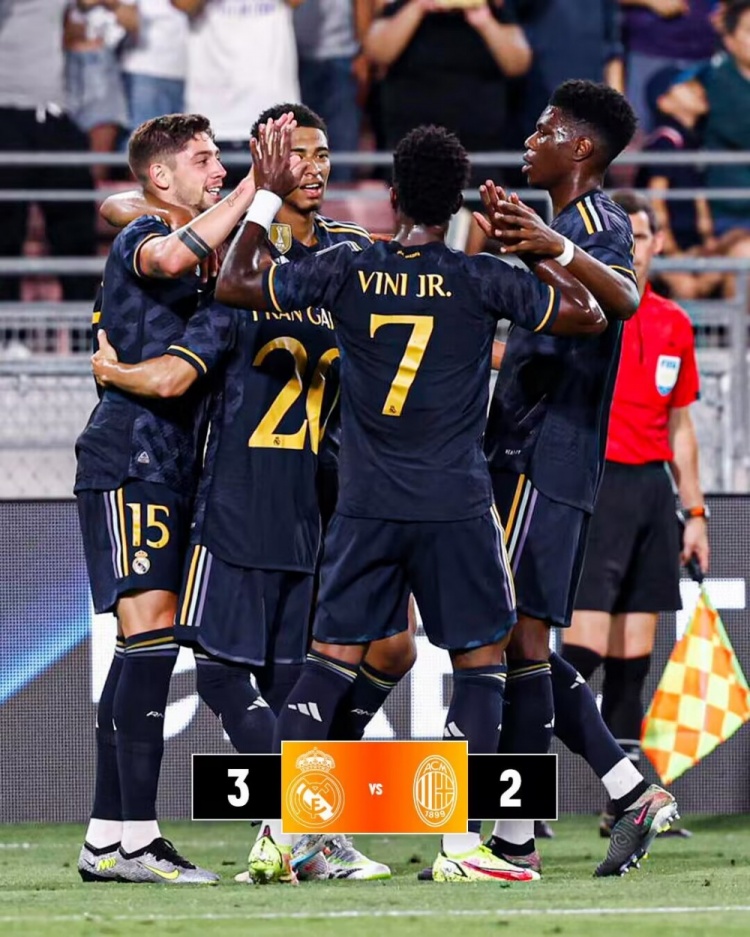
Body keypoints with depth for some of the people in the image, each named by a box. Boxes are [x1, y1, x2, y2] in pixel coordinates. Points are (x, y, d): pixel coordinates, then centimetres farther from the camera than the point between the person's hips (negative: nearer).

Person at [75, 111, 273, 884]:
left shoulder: (200, 263, 22)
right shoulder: (140, 241, -6)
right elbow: (174, 256, -30)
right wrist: (255, 187, -28)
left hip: (168, 470, 10)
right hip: (129, 463, -10)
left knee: (144, 645, 8)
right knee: (152, 628, -17)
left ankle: (106, 840, 10)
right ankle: (135, 836, -22)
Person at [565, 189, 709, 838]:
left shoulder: (673, 324, 14)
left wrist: (694, 511, 18)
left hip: (654, 490, 6)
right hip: (596, 485, -6)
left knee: (635, 654, 6)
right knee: (587, 645, -14)